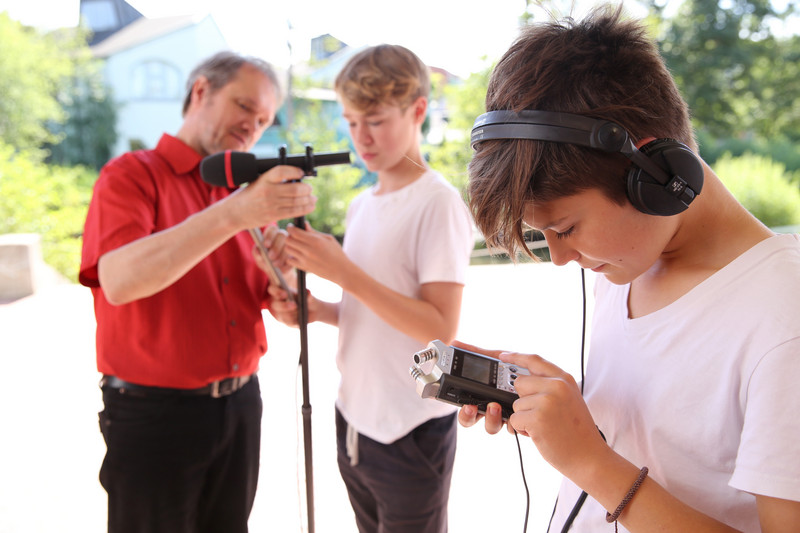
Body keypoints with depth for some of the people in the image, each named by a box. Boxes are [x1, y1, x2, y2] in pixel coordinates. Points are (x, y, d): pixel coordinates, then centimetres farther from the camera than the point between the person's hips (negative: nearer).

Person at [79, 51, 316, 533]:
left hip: (240, 403, 5)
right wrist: (233, 214, -35)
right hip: (154, 412, -5)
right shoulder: (132, 175, -7)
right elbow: (119, 280, -27)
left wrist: (284, 267, -17)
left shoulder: (247, 192, 9)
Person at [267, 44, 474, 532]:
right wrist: (316, 310, -4)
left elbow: (440, 329, -20)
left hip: (411, 435, -7)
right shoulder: (362, 204, 8)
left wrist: (344, 271, -24)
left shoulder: (438, 203, -15)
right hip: (355, 420, 7)